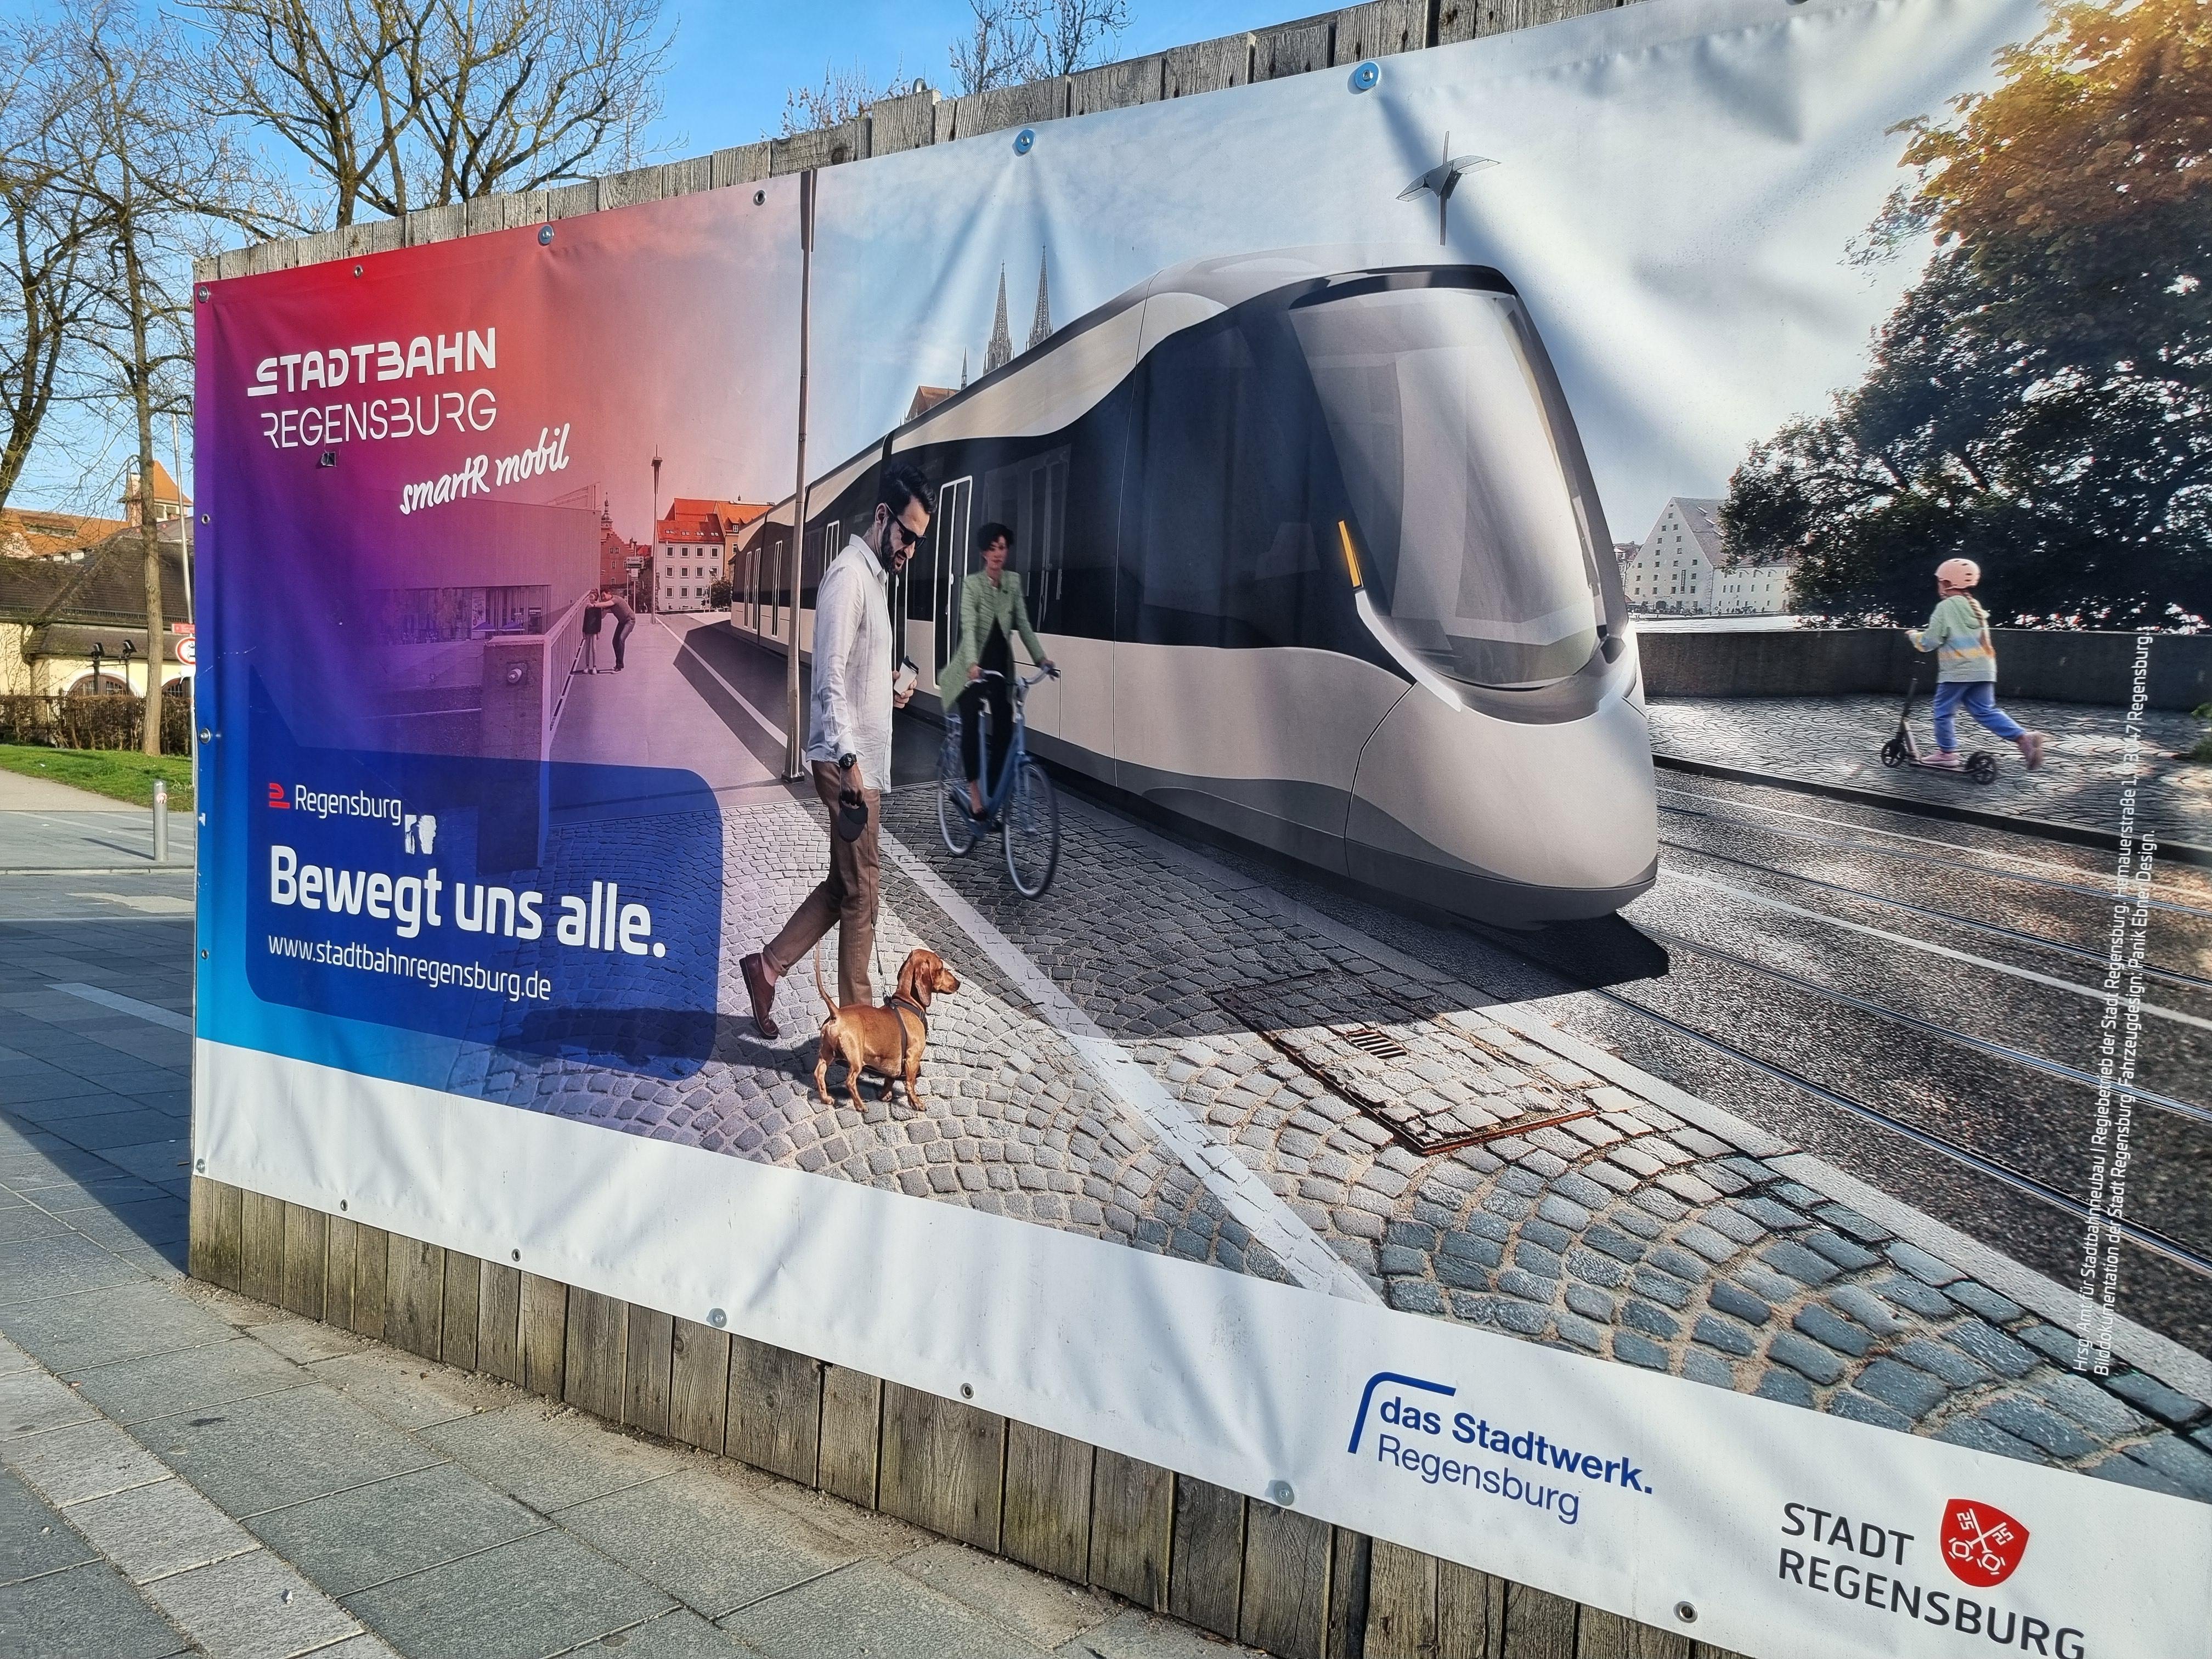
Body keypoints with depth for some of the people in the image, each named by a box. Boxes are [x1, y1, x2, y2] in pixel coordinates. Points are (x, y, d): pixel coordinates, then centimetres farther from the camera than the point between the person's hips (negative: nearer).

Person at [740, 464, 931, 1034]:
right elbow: (830, 679, -23)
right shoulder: (848, 576, -15)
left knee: (845, 884, 16)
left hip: (864, 758, 10)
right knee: (861, 888, -1)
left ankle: (768, 966, 25)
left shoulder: (876, 576, 16)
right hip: (848, 761, -10)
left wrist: (891, 689, 10)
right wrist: (849, 760, -28)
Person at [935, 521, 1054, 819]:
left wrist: (1041, 657, -14)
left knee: (1005, 729, -2)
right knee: (971, 725, -17)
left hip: (1001, 665, 4)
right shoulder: (971, 583, -13)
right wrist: (972, 664, -40)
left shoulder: (1014, 582, 1)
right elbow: (969, 626, -25)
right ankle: (974, 791, -7)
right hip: (974, 666, -4)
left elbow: (1023, 624, -1)